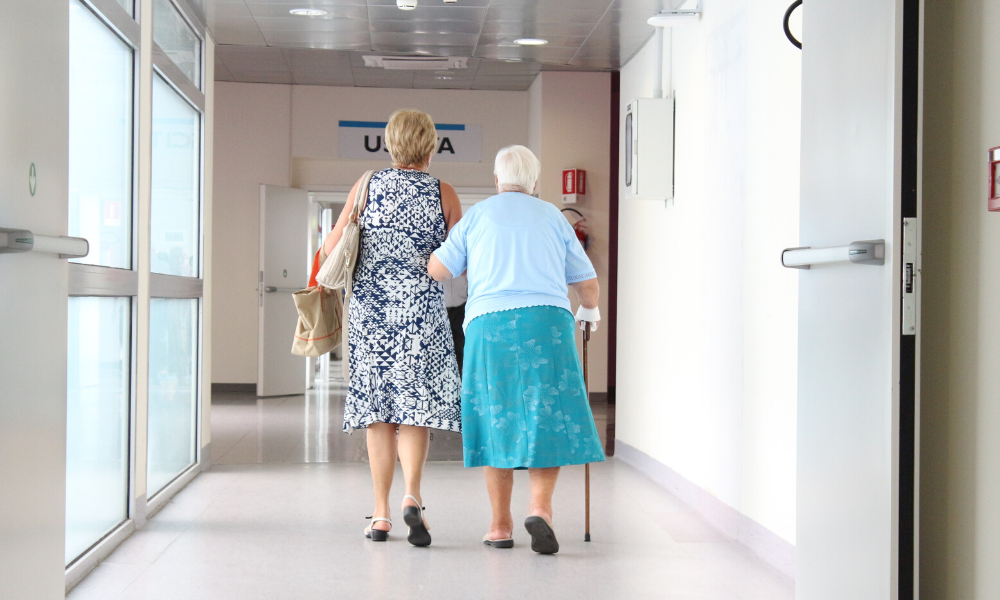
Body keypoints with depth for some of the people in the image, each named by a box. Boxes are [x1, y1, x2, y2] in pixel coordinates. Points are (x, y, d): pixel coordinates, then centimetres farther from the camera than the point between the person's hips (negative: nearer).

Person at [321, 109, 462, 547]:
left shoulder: (367, 186, 4)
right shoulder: (444, 194, 0)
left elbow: (332, 246, 6)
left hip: (370, 307, 2)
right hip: (422, 309, -2)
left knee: (377, 411, 8)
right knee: (415, 405, 1)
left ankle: (381, 514, 9)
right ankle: (412, 496, -20)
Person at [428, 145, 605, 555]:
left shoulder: (477, 215, 11)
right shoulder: (553, 217, 15)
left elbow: (437, 271, 7)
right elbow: (587, 282, 17)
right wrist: (589, 310, 38)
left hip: (490, 324, 0)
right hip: (548, 321, 0)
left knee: (497, 422, 9)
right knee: (548, 421, 3)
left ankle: (501, 525, 11)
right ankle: (540, 506, -17)